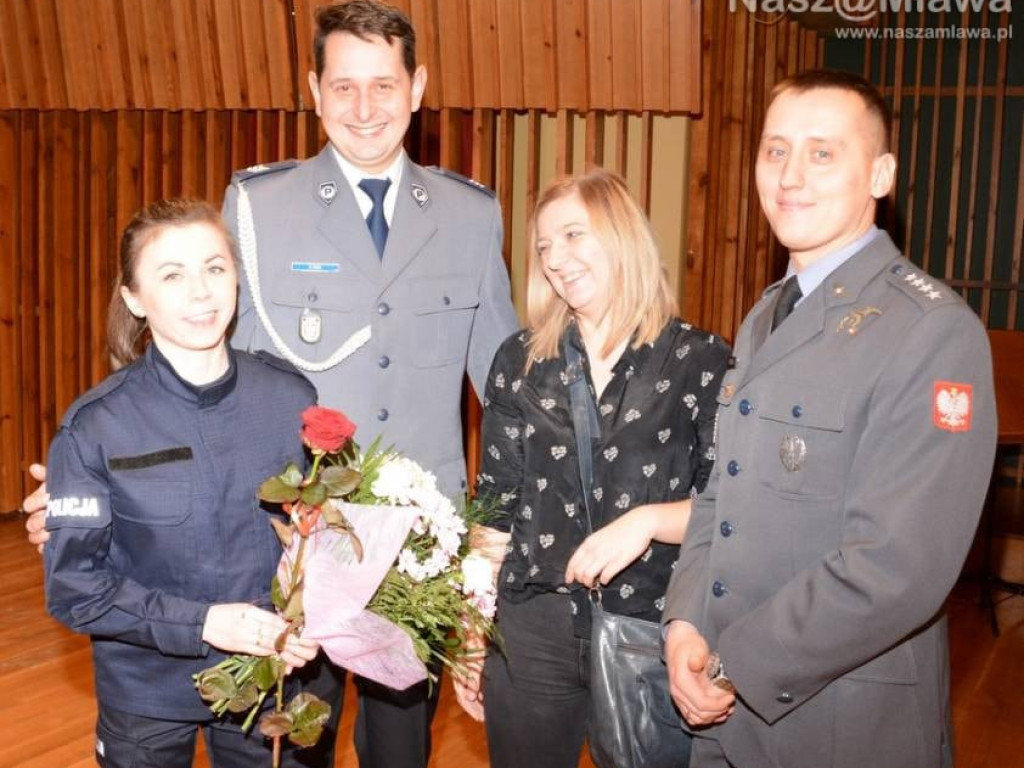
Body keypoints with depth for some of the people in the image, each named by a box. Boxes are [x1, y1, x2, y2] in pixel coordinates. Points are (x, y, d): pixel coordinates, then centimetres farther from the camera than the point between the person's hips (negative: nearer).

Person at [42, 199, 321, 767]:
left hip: (270, 681, 2)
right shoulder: (94, 426, -14)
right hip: (147, 694, -1)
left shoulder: (291, 397, -8)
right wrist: (203, 622, -23)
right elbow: (73, 585, -13)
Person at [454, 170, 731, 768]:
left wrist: (648, 520, -21)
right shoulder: (521, 360, 4)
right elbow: (495, 506, 7)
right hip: (529, 630, 2)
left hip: (652, 633, -2)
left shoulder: (701, 360, -4)